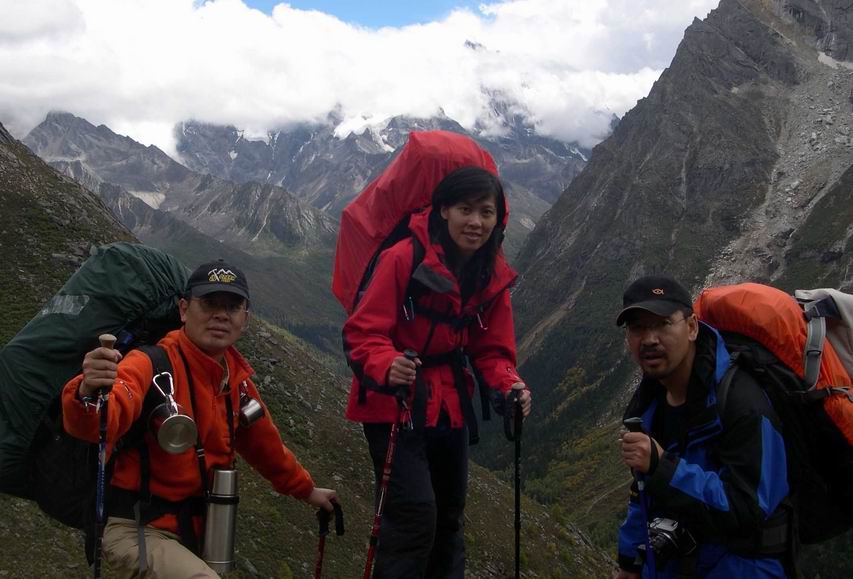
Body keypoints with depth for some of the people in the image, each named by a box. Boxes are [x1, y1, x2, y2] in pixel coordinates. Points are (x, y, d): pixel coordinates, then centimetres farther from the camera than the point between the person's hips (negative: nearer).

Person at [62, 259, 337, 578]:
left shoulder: (237, 377, 2)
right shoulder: (153, 364, -19)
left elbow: (263, 442, 18)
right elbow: (103, 420, -38)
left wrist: (306, 489, 28)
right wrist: (89, 394, -60)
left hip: (194, 530, 8)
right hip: (136, 530, -7)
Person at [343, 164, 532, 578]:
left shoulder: (495, 275, 0)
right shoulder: (404, 257, -20)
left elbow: (491, 350, 4)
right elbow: (362, 333, -21)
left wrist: (508, 384, -17)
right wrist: (386, 366, -41)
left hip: (449, 407, 7)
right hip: (393, 404, -6)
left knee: (448, 515, 18)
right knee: (415, 512, -15)